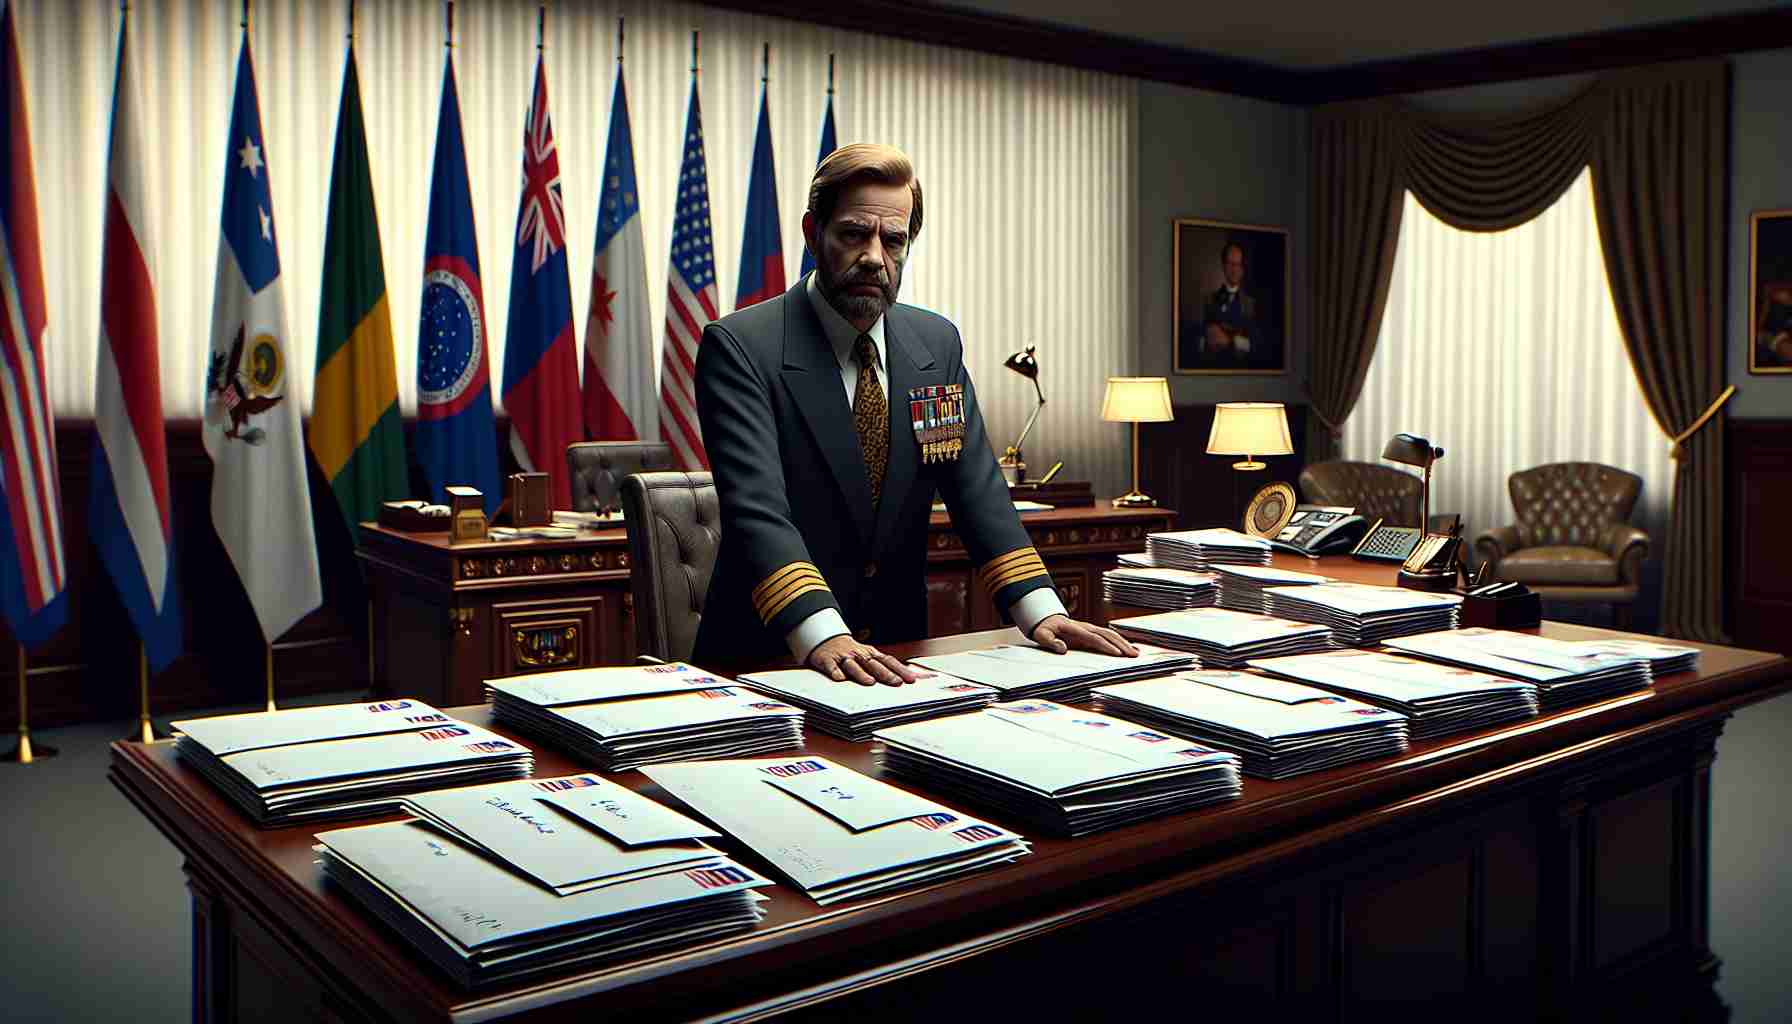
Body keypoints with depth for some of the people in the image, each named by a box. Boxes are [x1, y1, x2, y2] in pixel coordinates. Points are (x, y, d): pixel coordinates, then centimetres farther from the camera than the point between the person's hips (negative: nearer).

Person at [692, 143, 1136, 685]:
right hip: (768, 656, -4)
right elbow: (755, 508, -21)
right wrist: (823, 637, -34)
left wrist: (1040, 610, -10)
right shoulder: (739, 347, -10)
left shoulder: (937, 342, 7)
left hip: (894, 650, 4)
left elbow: (977, 491, 4)